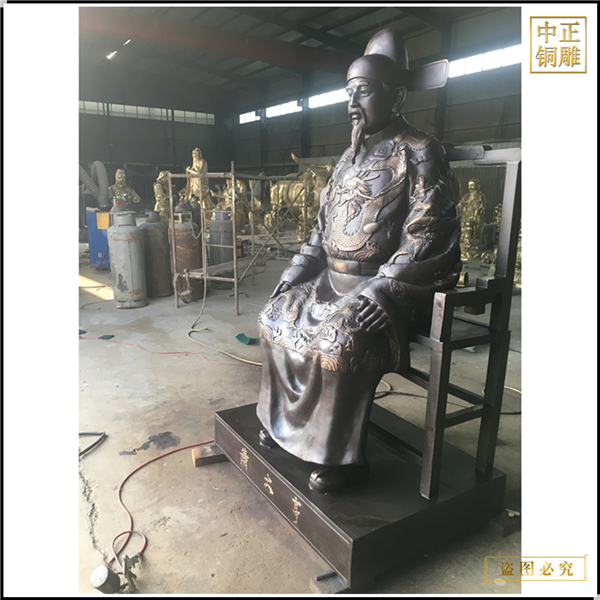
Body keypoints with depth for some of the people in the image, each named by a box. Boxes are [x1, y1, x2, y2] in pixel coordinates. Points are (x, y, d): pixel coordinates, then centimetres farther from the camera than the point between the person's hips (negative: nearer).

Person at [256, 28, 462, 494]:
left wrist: (378, 292, -26)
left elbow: (428, 235, -17)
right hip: (334, 280, 8)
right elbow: (324, 224, 18)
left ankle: (344, 456, -9)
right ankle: (285, 419, 16)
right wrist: (297, 271, 7)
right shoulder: (352, 156, 15)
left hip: (390, 287, -8)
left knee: (341, 341, -30)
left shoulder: (418, 152, -8)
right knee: (276, 317, 2)